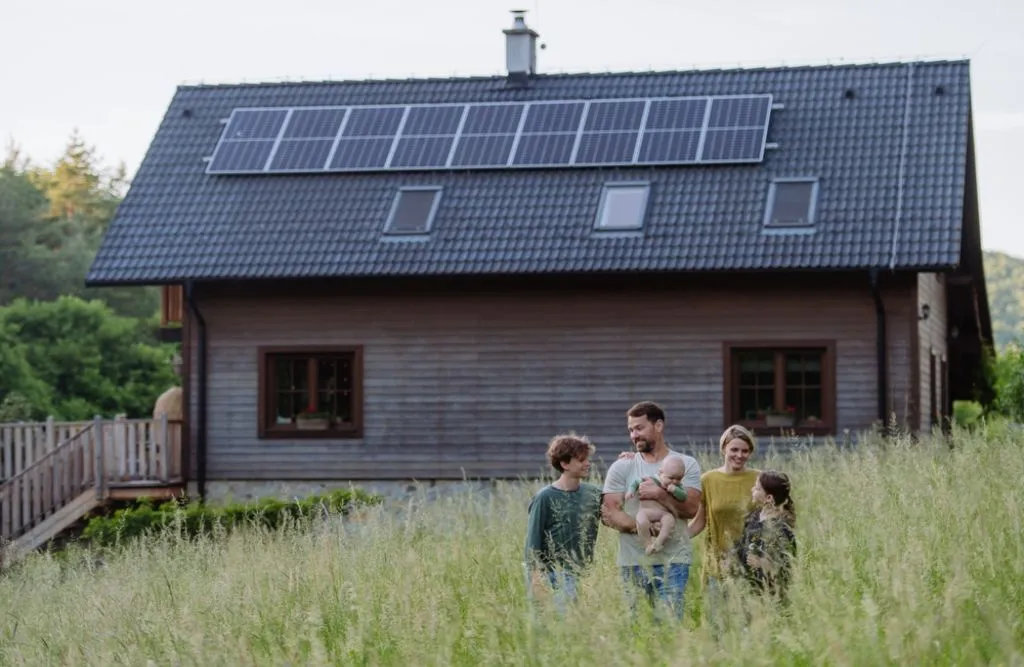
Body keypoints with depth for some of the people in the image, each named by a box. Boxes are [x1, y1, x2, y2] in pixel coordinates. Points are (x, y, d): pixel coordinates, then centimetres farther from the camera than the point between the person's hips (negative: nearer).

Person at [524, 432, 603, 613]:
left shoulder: (593, 493, 8)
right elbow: (533, 543, -5)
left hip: (584, 576, 5)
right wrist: (537, 581, -13)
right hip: (554, 577, -5)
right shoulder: (545, 498, -6)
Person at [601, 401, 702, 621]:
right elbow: (610, 513, 0)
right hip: (632, 560, 1)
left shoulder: (686, 464, 7)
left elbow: (691, 508, -4)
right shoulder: (621, 468, 8)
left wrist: (660, 494, -17)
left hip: (673, 559, -1)